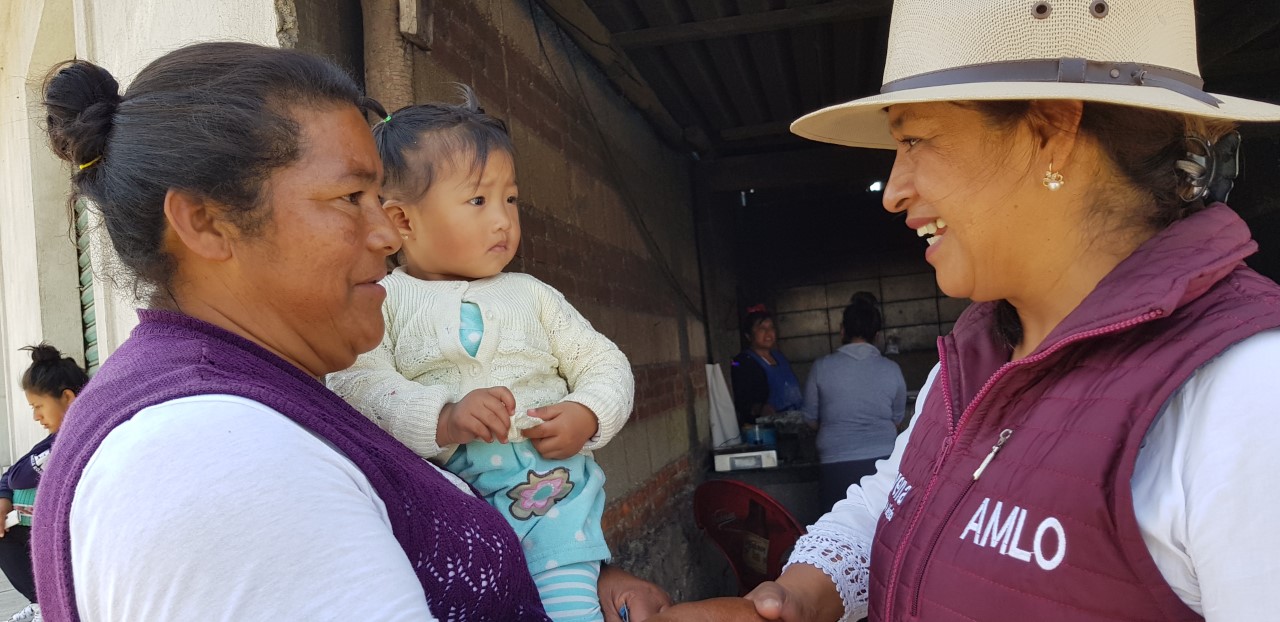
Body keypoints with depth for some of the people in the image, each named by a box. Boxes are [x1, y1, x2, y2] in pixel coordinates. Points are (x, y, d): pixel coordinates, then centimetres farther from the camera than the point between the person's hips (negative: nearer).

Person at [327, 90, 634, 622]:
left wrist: (586, 416, -5)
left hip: (550, 478, 2)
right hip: (441, 490, -1)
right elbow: (357, 382, -7)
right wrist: (444, 419, -21)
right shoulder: (381, 302, 7)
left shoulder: (532, 295, 17)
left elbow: (604, 363, 17)